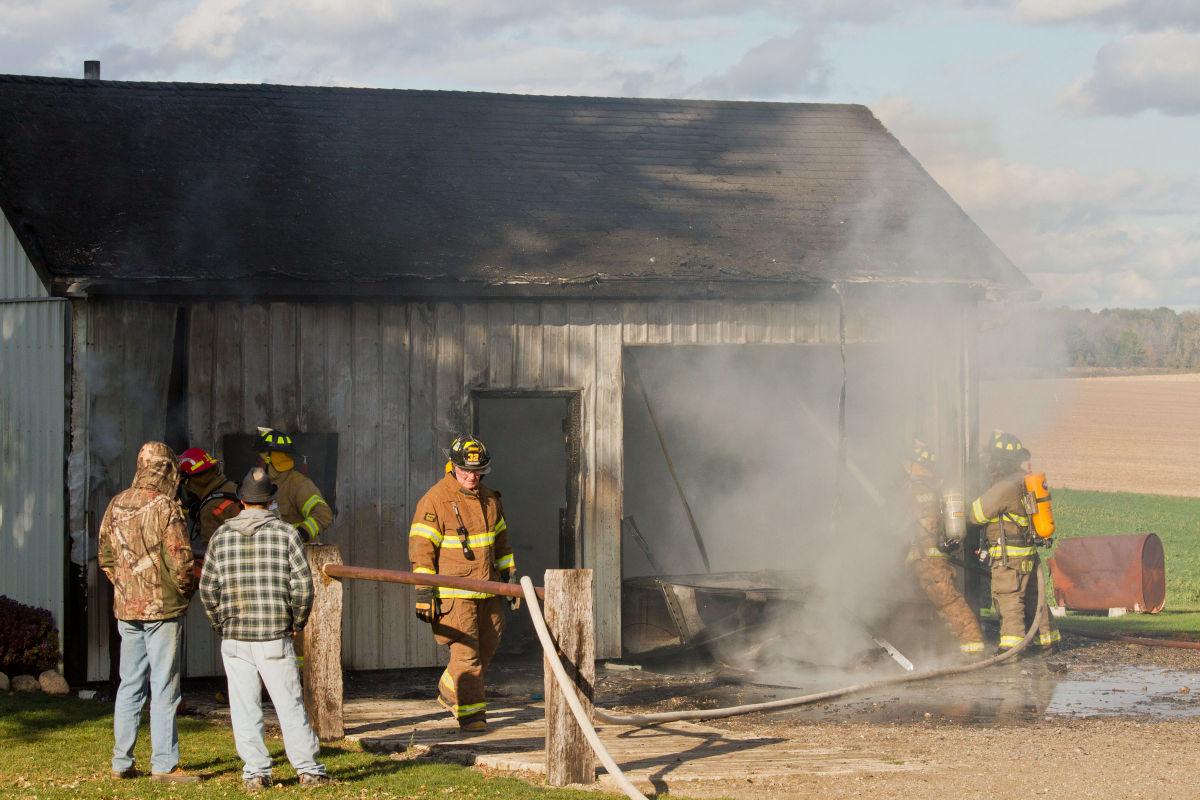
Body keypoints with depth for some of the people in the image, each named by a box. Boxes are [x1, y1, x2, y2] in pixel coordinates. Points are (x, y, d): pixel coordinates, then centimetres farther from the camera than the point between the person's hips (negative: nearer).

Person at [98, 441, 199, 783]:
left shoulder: (116, 505, 6)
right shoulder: (166, 507, -14)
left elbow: (106, 557, 13)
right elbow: (179, 561, -15)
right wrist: (187, 589, 3)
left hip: (126, 607, 6)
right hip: (162, 607, -6)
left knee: (130, 685, 12)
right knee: (164, 688, -2)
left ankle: (122, 762, 14)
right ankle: (164, 765, -1)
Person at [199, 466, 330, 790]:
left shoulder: (221, 536, 4)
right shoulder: (286, 533, -2)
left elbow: (208, 589, 4)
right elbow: (303, 585, -6)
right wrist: (296, 622, 9)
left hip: (234, 639, 1)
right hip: (275, 638, -1)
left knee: (245, 709, 6)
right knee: (290, 705, 5)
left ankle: (255, 772, 6)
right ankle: (308, 769, 8)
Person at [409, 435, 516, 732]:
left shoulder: (489, 499, 11)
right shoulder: (435, 500, -11)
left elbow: (500, 541, 23)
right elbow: (421, 546, -13)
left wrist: (510, 576, 20)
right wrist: (424, 591, -17)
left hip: (488, 591, 7)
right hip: (454, 593, -7)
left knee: (488, 646, 14)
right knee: (465, 651, -9)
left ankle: (449, 692, 31)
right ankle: (470, 712, -3)